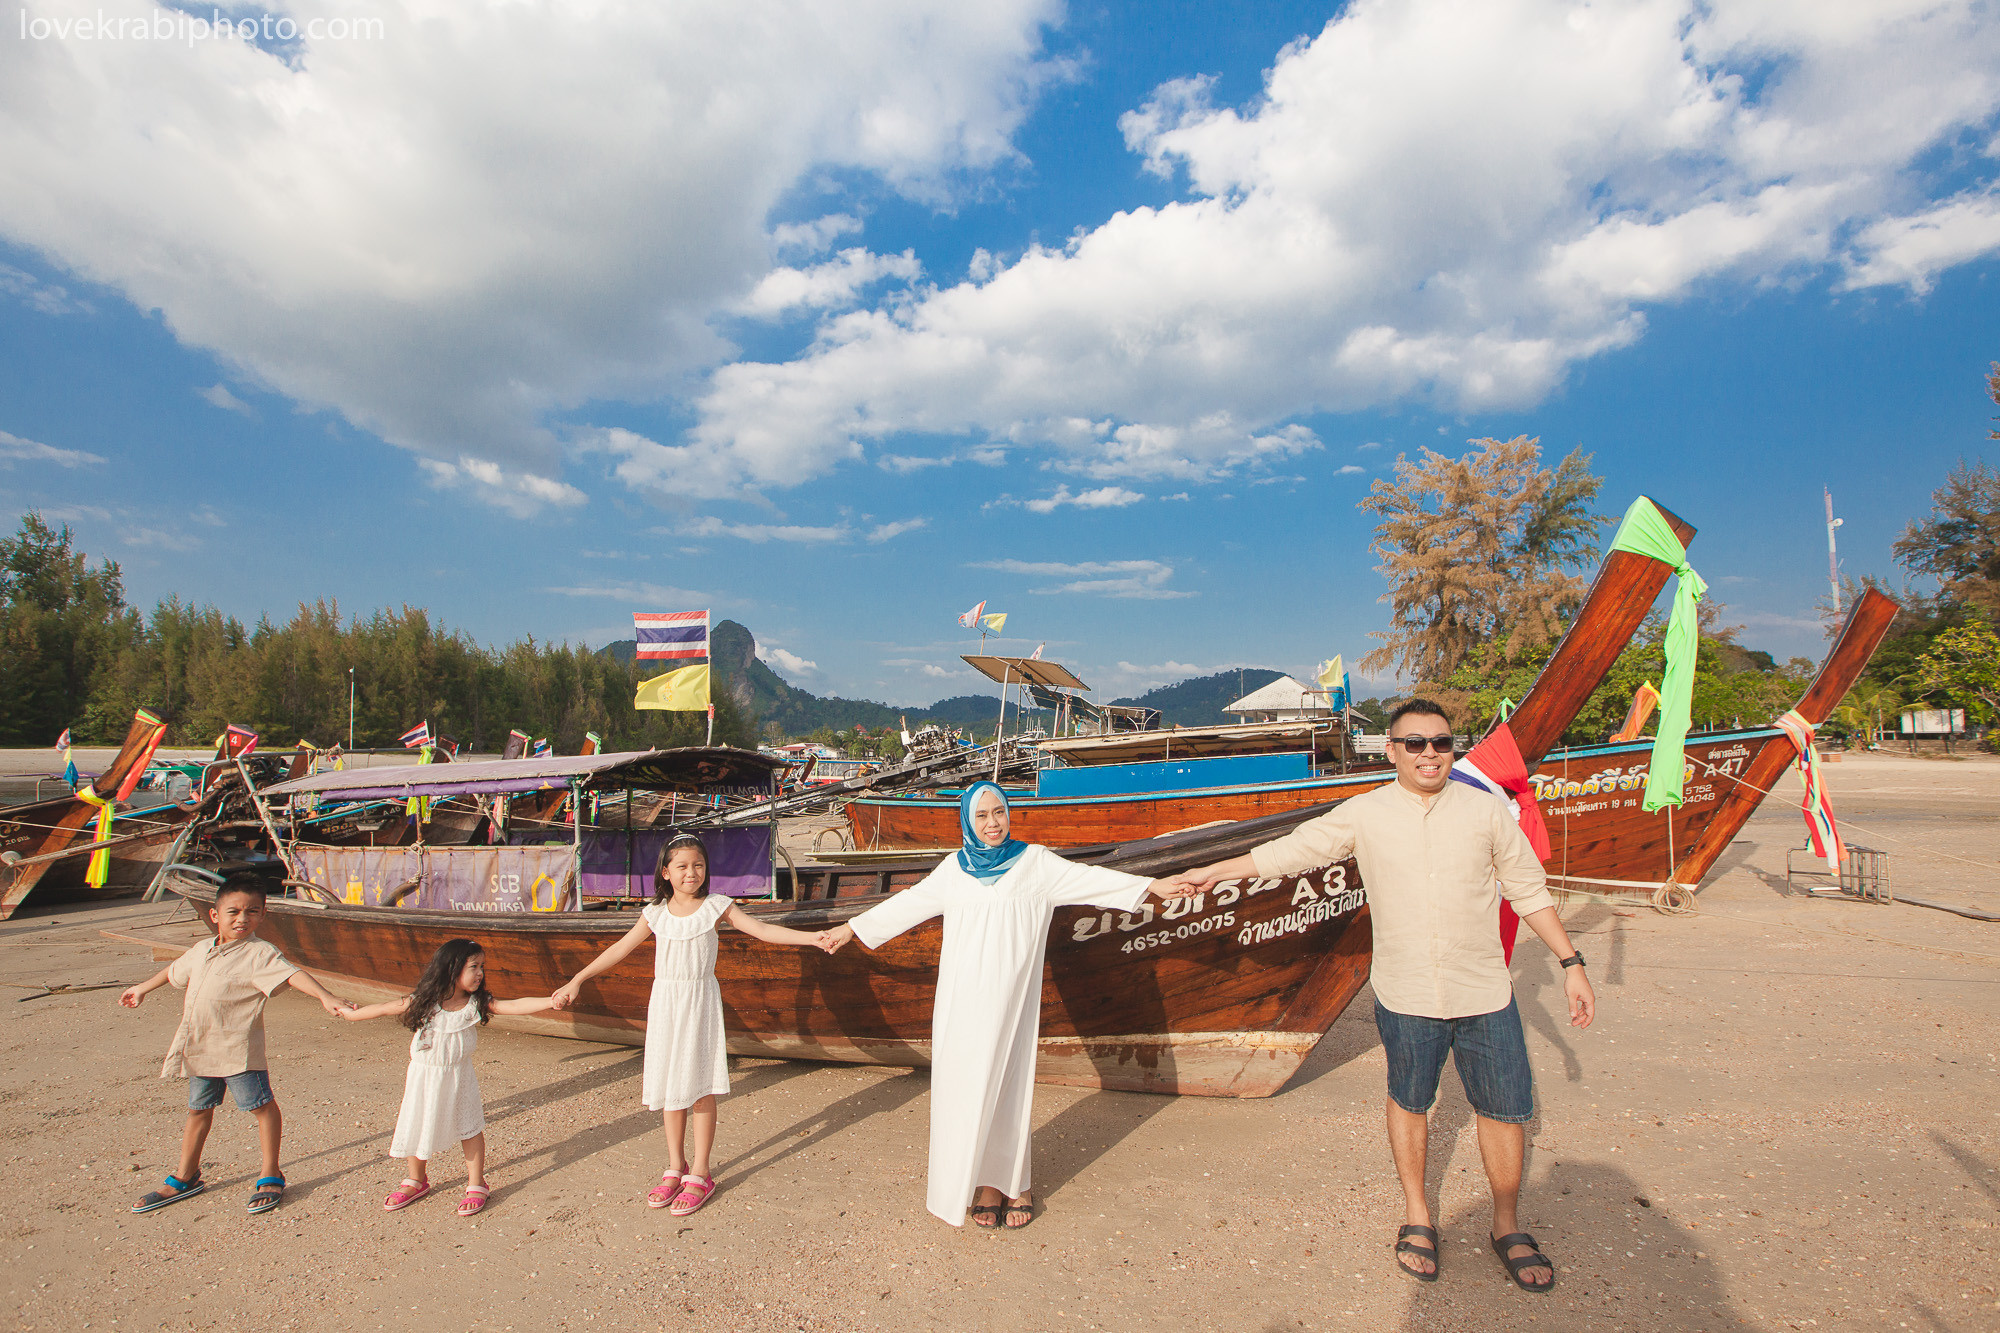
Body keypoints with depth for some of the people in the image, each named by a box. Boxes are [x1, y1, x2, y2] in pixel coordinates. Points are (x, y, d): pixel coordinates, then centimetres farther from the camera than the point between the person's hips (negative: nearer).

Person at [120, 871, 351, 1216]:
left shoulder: (259, 953, -16)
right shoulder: (202, 950, 8)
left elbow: (293, 975, -31)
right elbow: (174, 971, 30)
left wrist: (325, 997, -46)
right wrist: (142, 989, 43)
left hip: (238, 1050, -7)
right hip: (199, 1050, 7)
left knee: (261, 1106, 1)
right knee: (198, 1109, 21)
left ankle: (270, 1177, 13)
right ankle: (185, 1179, 38)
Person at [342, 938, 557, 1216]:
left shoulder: (478, 1003, -16)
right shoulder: (423, 1002, -17)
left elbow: (515, 1005, -26)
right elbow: (384, 1009, -2)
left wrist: (551, 1001, -38)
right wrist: (352, 1014, 9)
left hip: (459, 1075, 0)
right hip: (424, 1075, 1)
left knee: (469, 1127, 4)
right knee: (418, 1127, 14)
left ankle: (476, 1184, 19)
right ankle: (416, 1181, 39)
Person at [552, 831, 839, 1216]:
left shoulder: (716, 907, -5)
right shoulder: (656, 913, 3)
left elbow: (762, 929, -12)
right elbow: (620, 949, 8)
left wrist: (813, 937, -23)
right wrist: (576, 980, 7)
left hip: (701, 1002, -3)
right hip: (665, 1002, 3)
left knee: (700, 1088, 1)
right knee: (669, 1087, 10)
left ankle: (699, 1175, 14)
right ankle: (676, 1168, 27)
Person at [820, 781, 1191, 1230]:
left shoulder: (1034, 862, 4)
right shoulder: (954, 869, 11)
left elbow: (1087, 879, 0)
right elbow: (908, 902, 20)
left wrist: (1154, 885, -6)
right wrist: (852, 928, 24)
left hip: (1009, 991, -3)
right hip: (962, 992, 3)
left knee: (1006, 1079, -3)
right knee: (965, 1081, 1)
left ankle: (1011, 1182, 10)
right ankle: (985, 1181, 12)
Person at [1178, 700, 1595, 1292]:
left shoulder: (1485, 808, -2)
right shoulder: (1364, 814, -4)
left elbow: (1529, 890, 6)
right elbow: (1290, 850, 3)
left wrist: (1571, 963, 5)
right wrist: (1212, 872, 5)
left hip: (1485, 994, 1)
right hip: (1405, 996, 0)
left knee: (1506, 1110, 9)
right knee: (1409, 1103, 15)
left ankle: (1508, 1228, 33)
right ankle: (1417, 1218, 37)